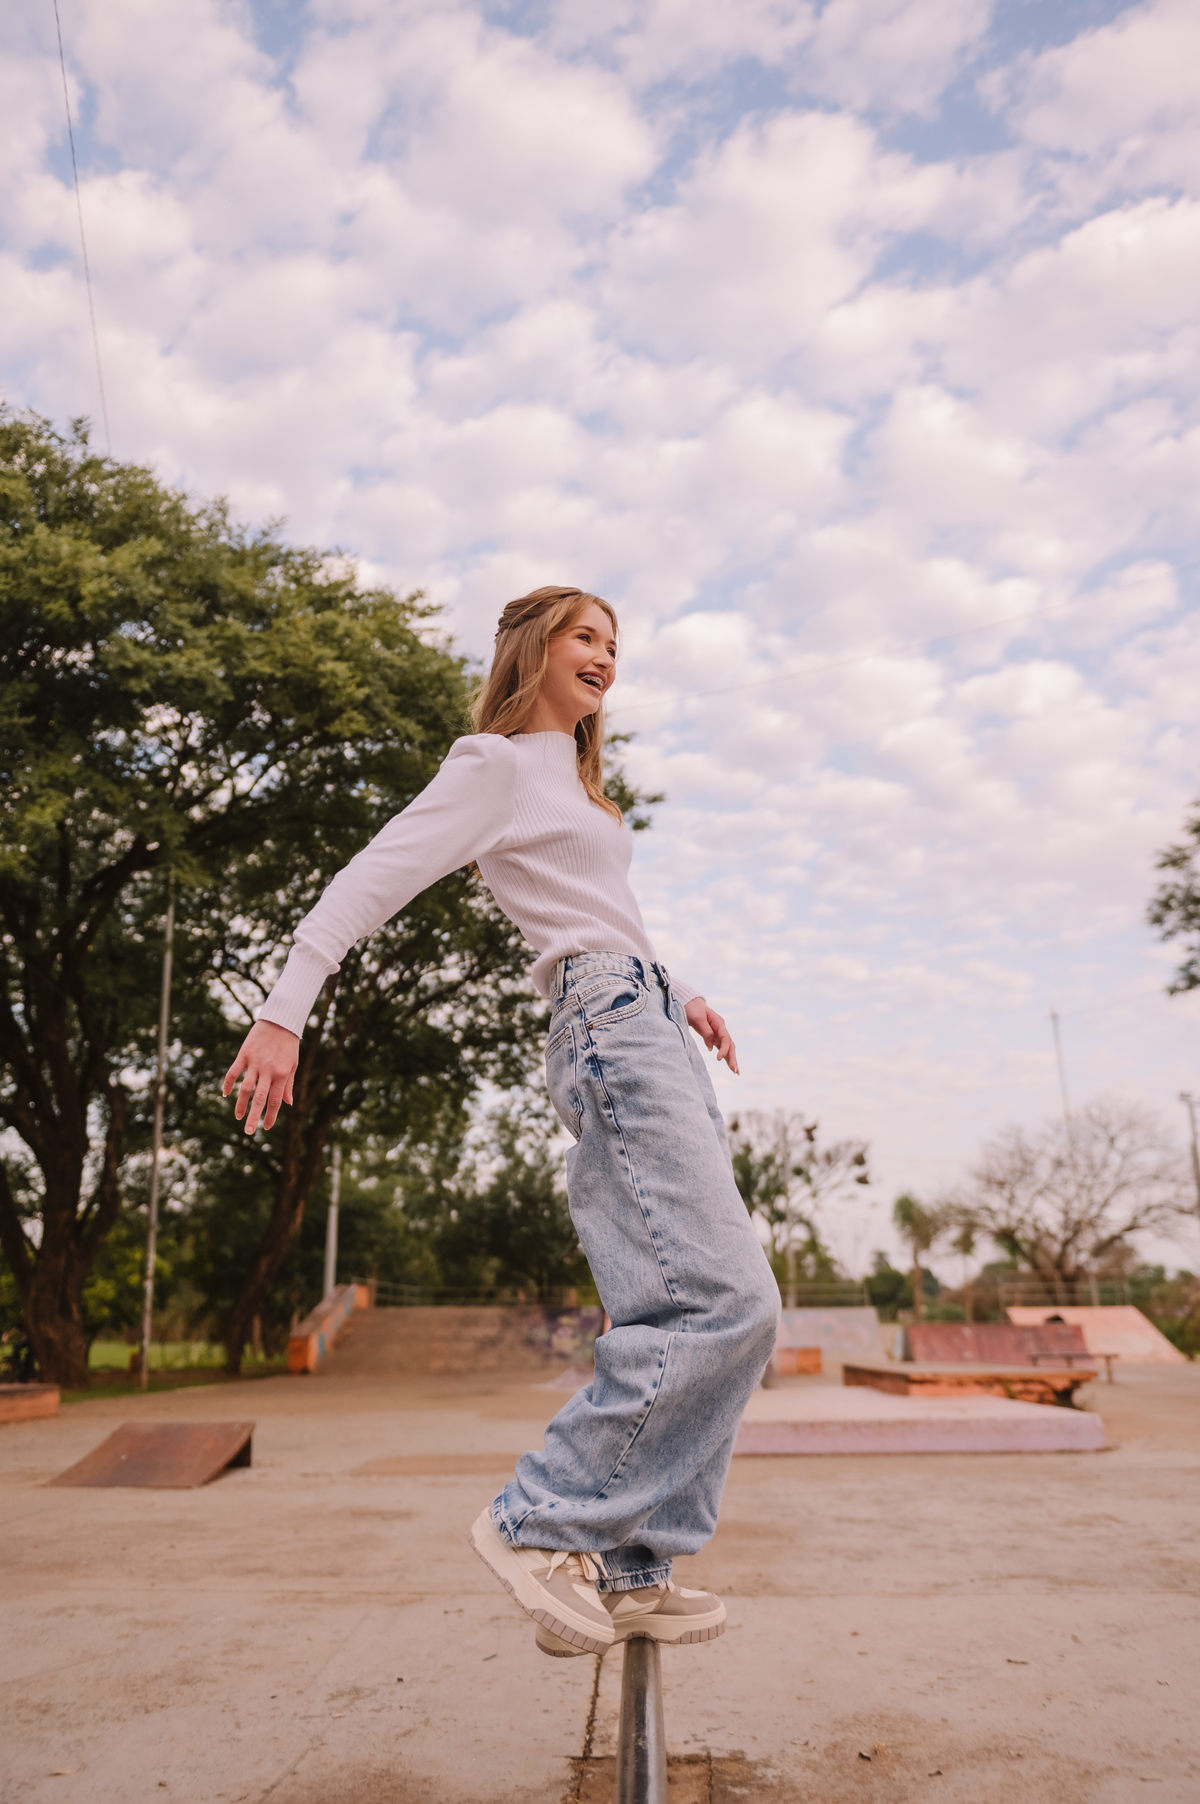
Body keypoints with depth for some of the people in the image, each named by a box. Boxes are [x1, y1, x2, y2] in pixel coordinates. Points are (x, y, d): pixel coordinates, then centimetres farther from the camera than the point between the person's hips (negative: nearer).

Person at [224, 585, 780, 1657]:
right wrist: (284, 1012, -18)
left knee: (720, 1312, 4)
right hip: (611, 1028, -10)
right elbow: (374, 876, -9)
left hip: (654, 1033, 10)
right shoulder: (496, 764, 0)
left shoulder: (575, 782, 27)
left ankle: (630, 1569, 10)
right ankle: (545, 1521, -8)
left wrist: (680, 994, 26)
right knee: (724, 1303, -19)